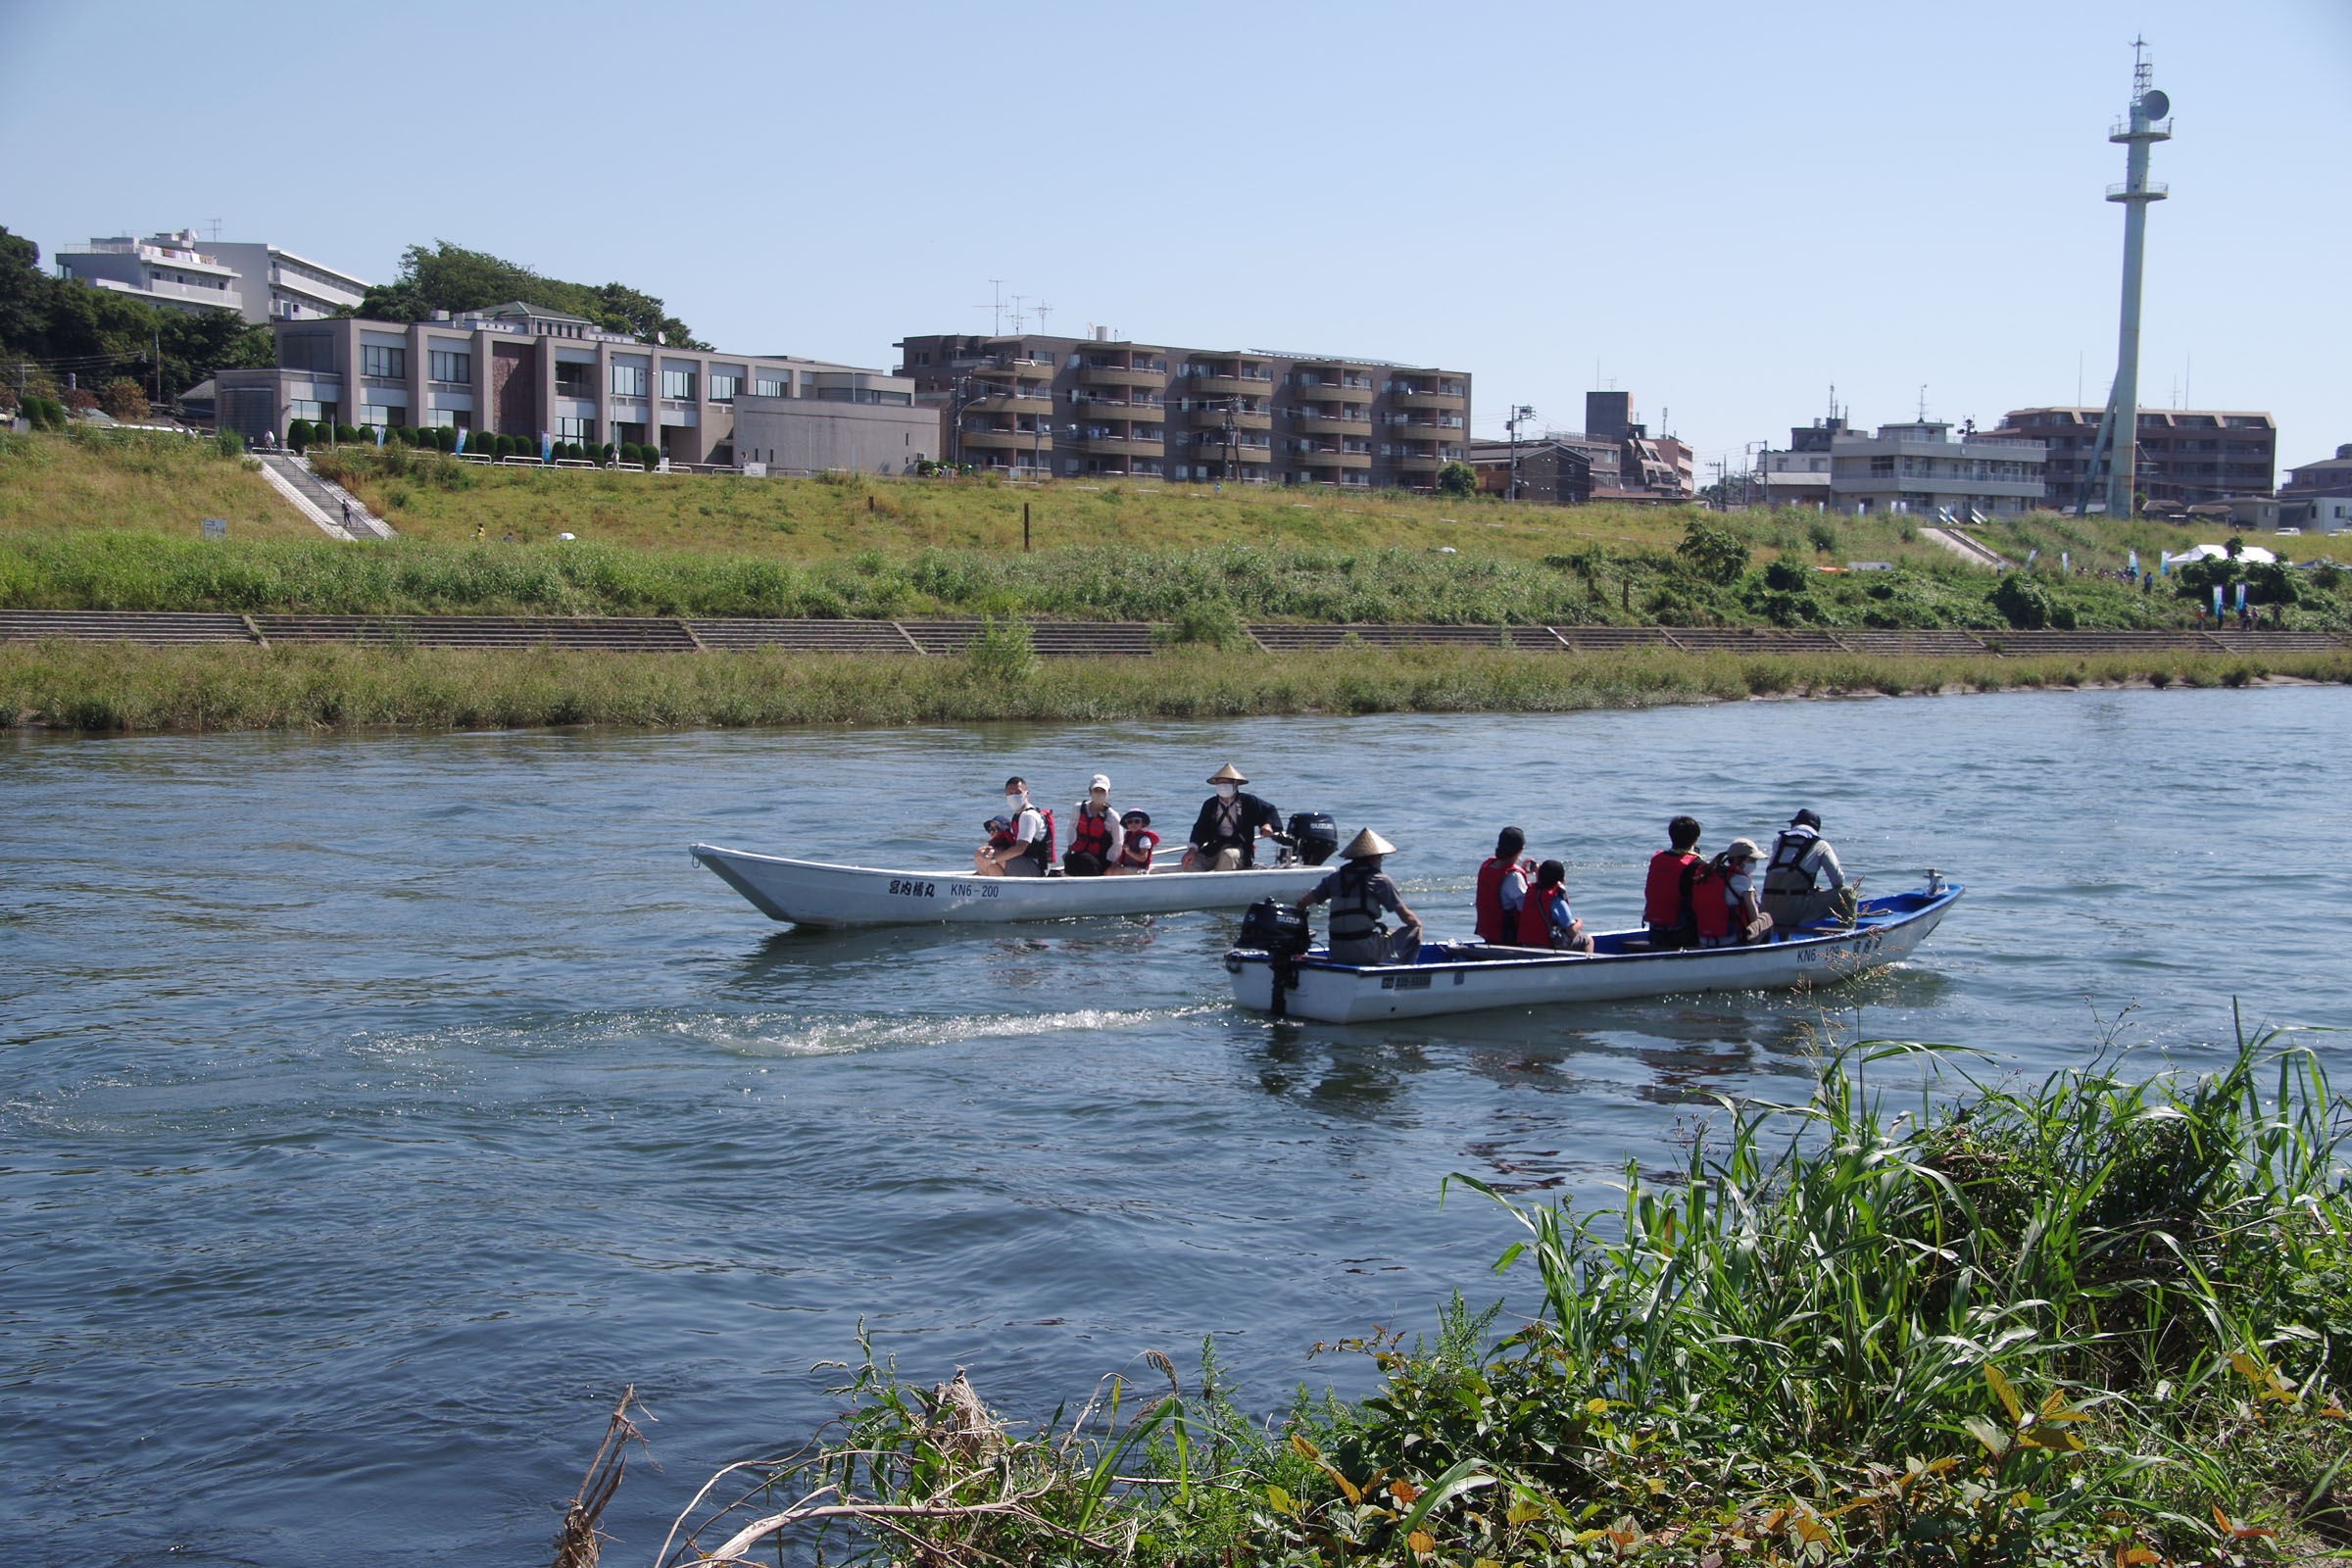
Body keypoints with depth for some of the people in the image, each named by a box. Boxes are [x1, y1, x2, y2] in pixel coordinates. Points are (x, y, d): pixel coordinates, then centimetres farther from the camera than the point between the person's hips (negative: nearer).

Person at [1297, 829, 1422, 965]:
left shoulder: (1335, 878, 8)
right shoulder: (1380, 880, -4)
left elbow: (1302, 902, 3)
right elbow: (1406, 917, -1)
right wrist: (1416, 921, 21)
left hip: (1337, 955, 6)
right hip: (1367, 953, -6)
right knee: (1415, 930, 10)